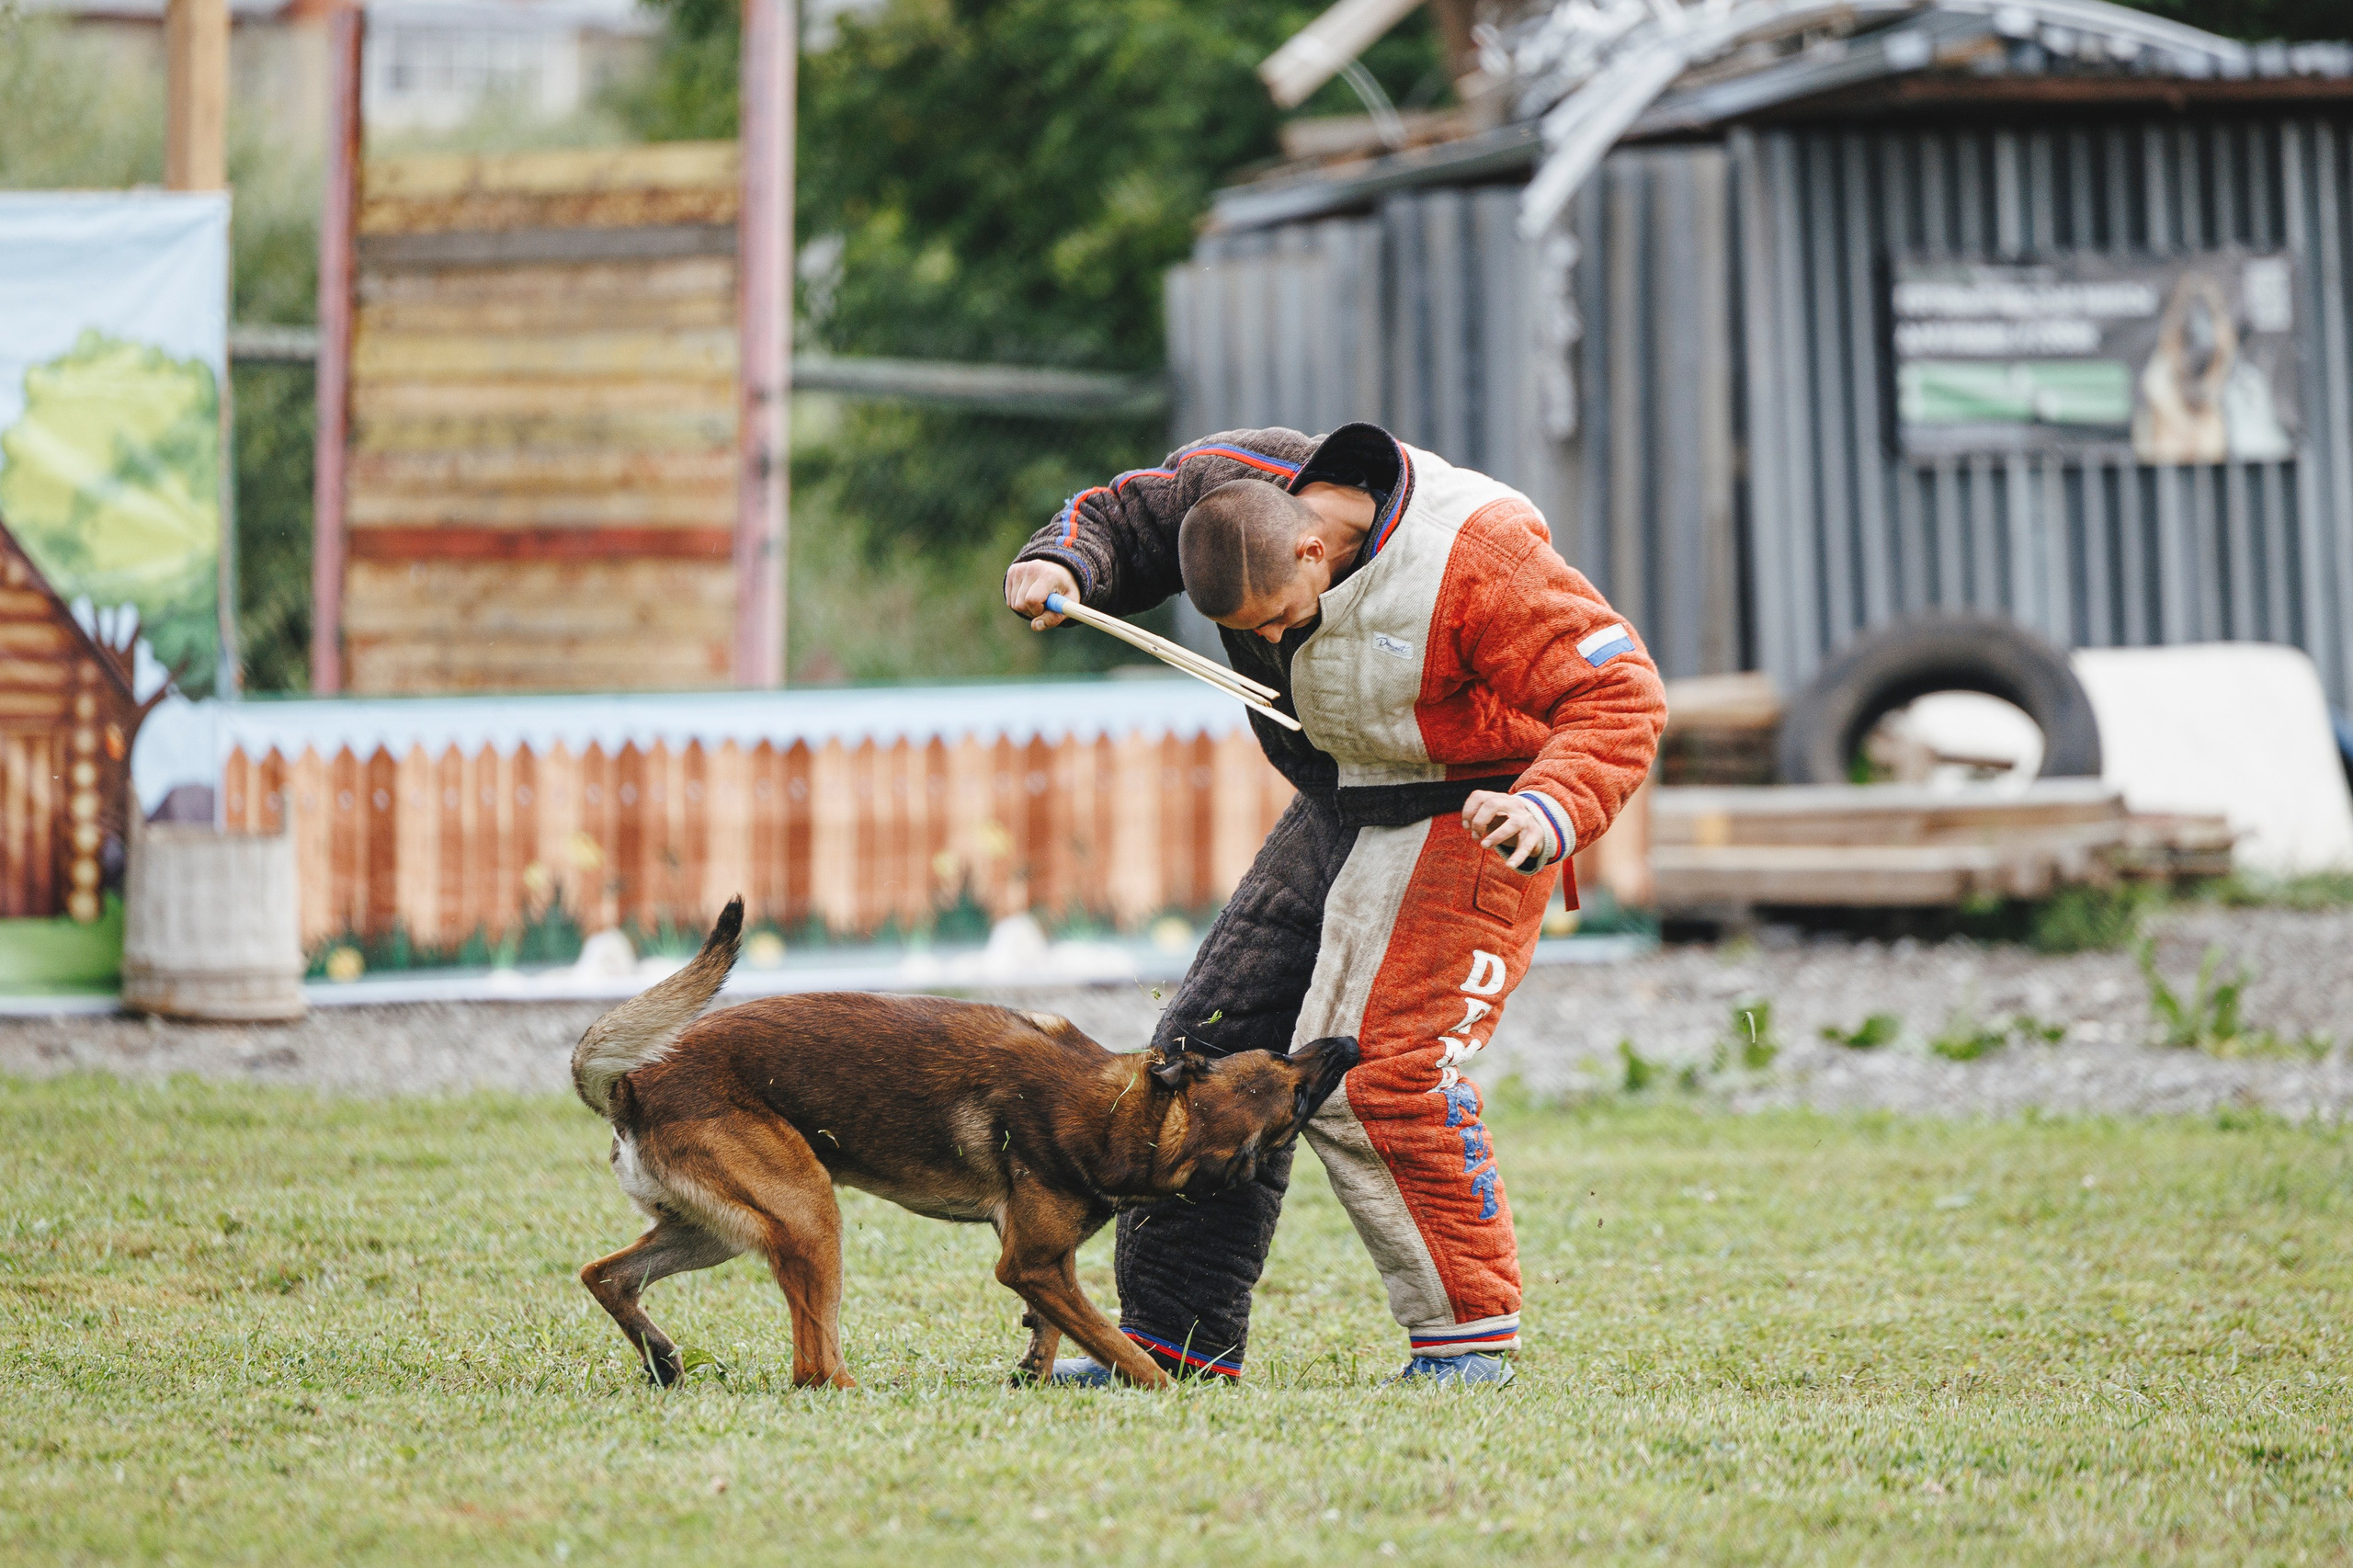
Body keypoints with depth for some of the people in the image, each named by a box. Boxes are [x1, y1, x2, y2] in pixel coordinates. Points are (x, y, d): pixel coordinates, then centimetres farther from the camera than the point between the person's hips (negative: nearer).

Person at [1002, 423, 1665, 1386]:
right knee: (1211, 1046, 5)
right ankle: (1174, 1339, 13)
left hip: (1467, 821, -8)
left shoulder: (1475, 563, -29)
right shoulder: (1232, 485, -11)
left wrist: (1550, 812, -43)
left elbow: (1619, 694, -26)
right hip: (1338, 808, 8)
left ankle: (1470, 1335, -11)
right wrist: (1060, 567, -17)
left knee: (1373, 1070, -22)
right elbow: (1117, 518, 6)